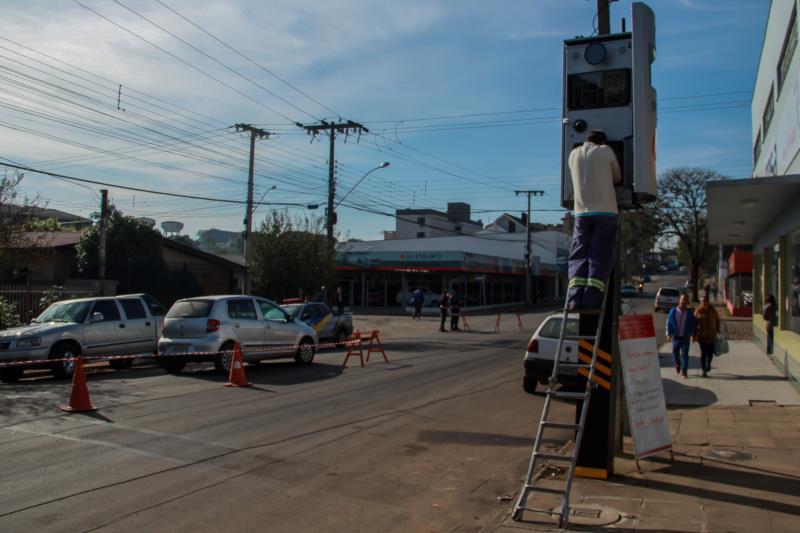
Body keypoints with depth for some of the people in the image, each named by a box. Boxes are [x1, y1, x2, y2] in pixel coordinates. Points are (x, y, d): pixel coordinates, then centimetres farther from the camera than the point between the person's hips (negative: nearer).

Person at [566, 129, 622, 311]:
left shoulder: (573, 154, 14)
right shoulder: (606, 151, 6)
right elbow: (617, 178, 17)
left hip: (581, 212, 2)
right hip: (606, 211, -2)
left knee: (578, 256, 1)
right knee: (599, 257, -2)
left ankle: (575, 297, -14)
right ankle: (591, 299, -12)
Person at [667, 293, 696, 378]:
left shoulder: (689, 313, 3)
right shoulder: (673, 311, 1)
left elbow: (692, 324, 6)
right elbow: (668, 323, 3)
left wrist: (692, 335, -1)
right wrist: (668, 334, -3)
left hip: (685, 337, 0)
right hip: (676, 336, 1)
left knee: (684, 354, -3)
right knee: (675, 351, -2)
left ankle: (684, 371, 2)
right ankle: (677, 364, 28)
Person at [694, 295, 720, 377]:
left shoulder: (712, 311, 2)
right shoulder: (698, 311, -1)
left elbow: (717, 321, 8)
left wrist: (717, 332, 3)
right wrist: (694, 335, -1)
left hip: (711, 335, 1)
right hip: (701, 335, -1)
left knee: (710, 352, 2)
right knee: (703, 353, -2)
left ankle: (708, 364, 33)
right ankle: (704, 370, 4)